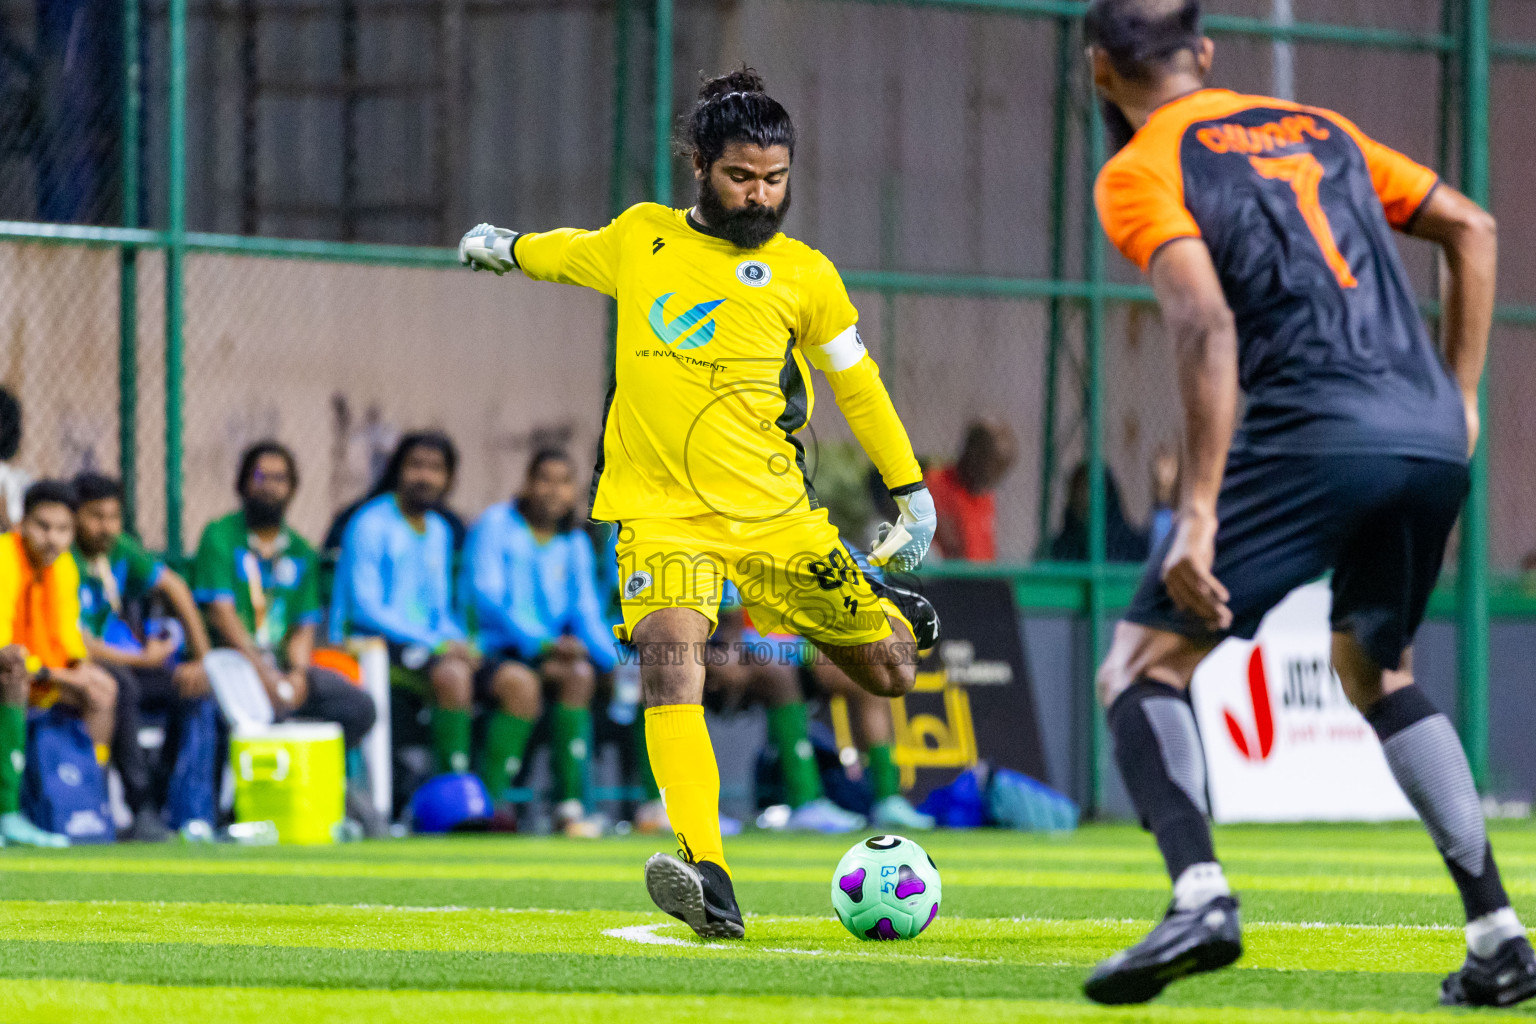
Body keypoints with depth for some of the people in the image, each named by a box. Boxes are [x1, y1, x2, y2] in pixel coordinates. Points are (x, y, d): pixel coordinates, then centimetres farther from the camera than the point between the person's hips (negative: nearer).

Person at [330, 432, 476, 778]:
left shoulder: (440, 531, 19)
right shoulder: (370, 524, -6)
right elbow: (366, 609, -13)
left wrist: (460, 643, -1)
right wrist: (438, 644, -19)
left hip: (425, 643, 7)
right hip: (368, 643, -7)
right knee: (453, 674, -35)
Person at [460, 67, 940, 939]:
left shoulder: (804, 276, 0)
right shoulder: (640, 239, 4)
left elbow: (856, 381, 12)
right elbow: (566, 254, 27)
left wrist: (913, 491, 14)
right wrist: (503, 246, 45)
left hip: (775, 514, 0)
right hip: (663, 513, 0)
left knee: (892, 673, 6)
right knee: (670, 655, -28)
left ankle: (883, 615, 47)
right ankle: (709, 880, -36)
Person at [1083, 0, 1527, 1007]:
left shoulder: (1140, 174, 3)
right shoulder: (1318, 129, 24)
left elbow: (1207, 326, -12)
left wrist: (1199, 511, -16)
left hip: (1317, 434, -6)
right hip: (1433, 440, 6)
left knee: (1144, 667, 1)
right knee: (1378, 671, 27)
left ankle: (1200, 893, -24)